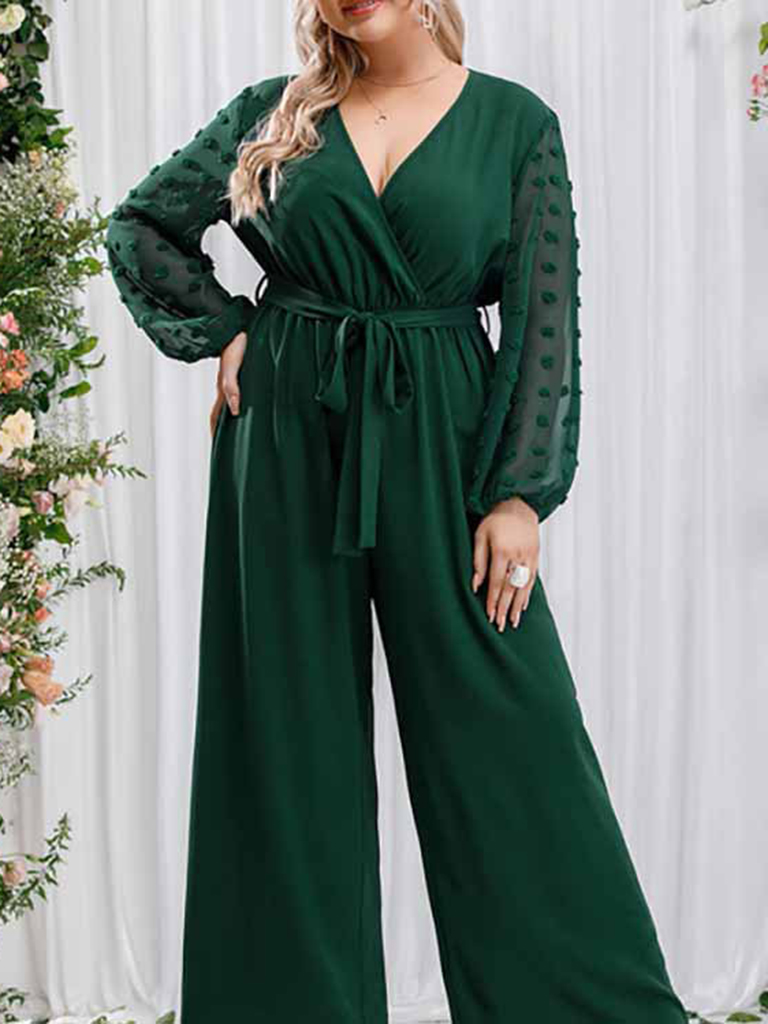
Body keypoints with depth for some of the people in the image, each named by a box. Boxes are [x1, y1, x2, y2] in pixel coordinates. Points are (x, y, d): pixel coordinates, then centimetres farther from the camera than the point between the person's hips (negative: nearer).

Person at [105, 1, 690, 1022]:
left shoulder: (516, 122, 2)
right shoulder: (276, 112, 6)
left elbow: (546, 320, -1)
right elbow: (141, 223, 18)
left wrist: (520, 492, -8)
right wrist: (224, 329, 5)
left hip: (442, 440, -1)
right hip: (288, 439, 2)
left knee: (502, 731, 1)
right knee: (291, 735, 6)